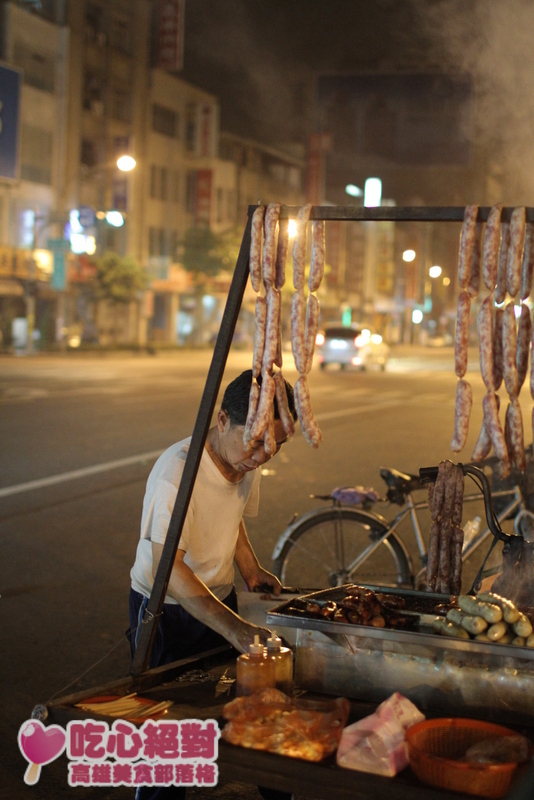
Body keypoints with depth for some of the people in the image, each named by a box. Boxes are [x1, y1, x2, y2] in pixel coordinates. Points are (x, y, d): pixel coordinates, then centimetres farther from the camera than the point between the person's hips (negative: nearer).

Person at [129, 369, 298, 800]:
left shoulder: (247, 462, -5)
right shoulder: (178, 470, -30)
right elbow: (167, 567, -36)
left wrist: (251, 567, -1)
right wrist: (234, 628, -45)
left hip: (220, 600, 7)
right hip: (167, 608, -6)